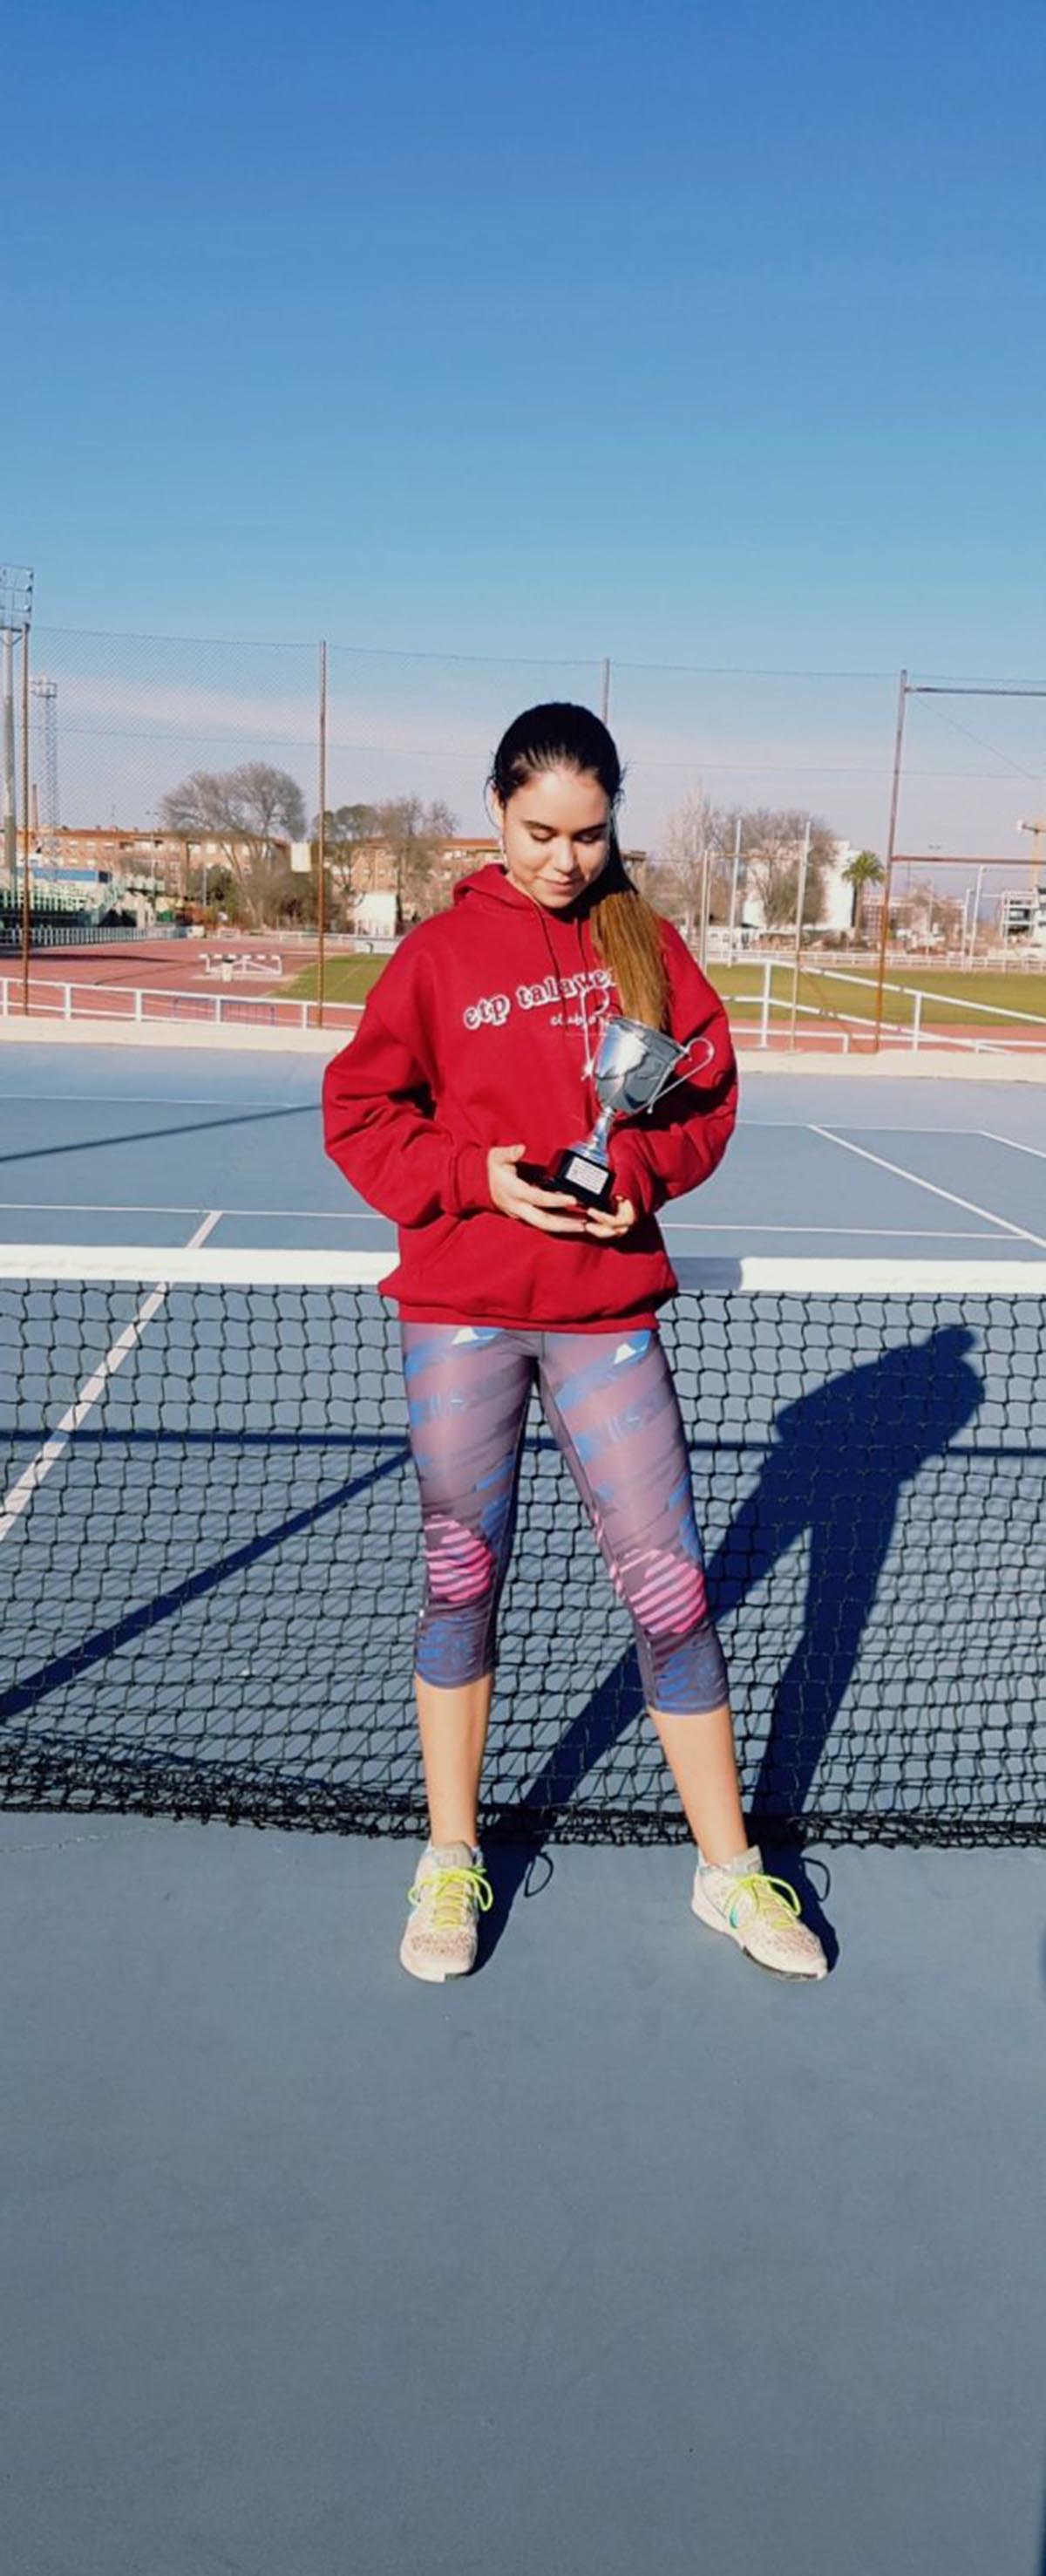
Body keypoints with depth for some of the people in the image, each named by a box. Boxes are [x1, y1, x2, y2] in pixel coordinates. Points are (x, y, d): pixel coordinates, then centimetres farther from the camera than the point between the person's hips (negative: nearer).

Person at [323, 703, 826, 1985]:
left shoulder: (646, 943, 5)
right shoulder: (440, 951, 0)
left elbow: (707, 1098, 7)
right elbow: (358, 1112, 1)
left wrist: (635, 1171, -13)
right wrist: (478, 1175, -15)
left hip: (607, 1308, 1)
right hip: (460, 1310, -1)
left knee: (668, 1581, 2)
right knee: (460, 1578, 9)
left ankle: (727, 1870, 20)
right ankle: (450, 1863, 27)